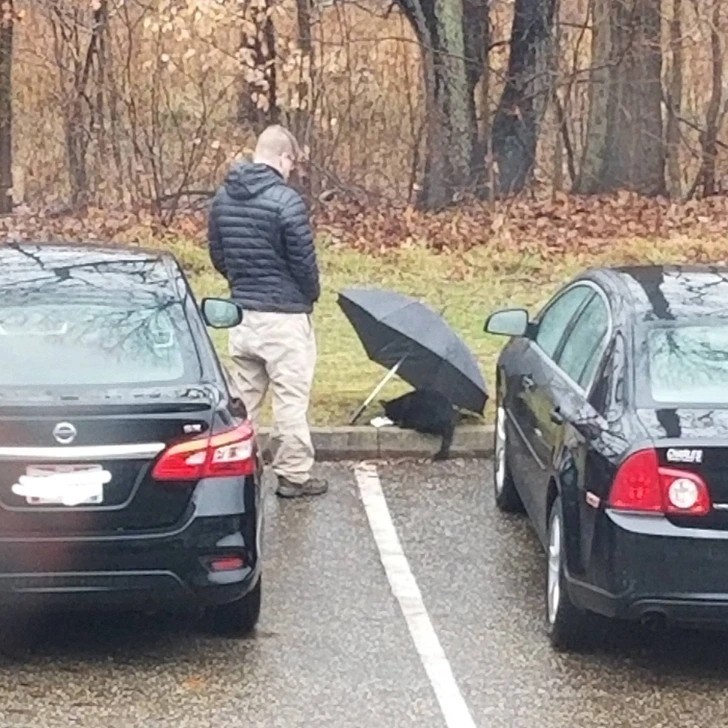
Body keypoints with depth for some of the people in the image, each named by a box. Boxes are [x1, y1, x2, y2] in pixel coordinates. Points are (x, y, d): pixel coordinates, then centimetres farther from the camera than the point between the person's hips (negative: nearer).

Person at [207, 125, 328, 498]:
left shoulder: (222, 197, 4)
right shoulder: (286, 201, -18)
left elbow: (217, 256, 12)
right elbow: (304, 262, -12)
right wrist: (310, 296, 7)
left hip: (241, 313, 7)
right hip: (284, 316, -6)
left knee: (243, 396, 14)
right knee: (291, 397, 3)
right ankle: (293, 474, 8)